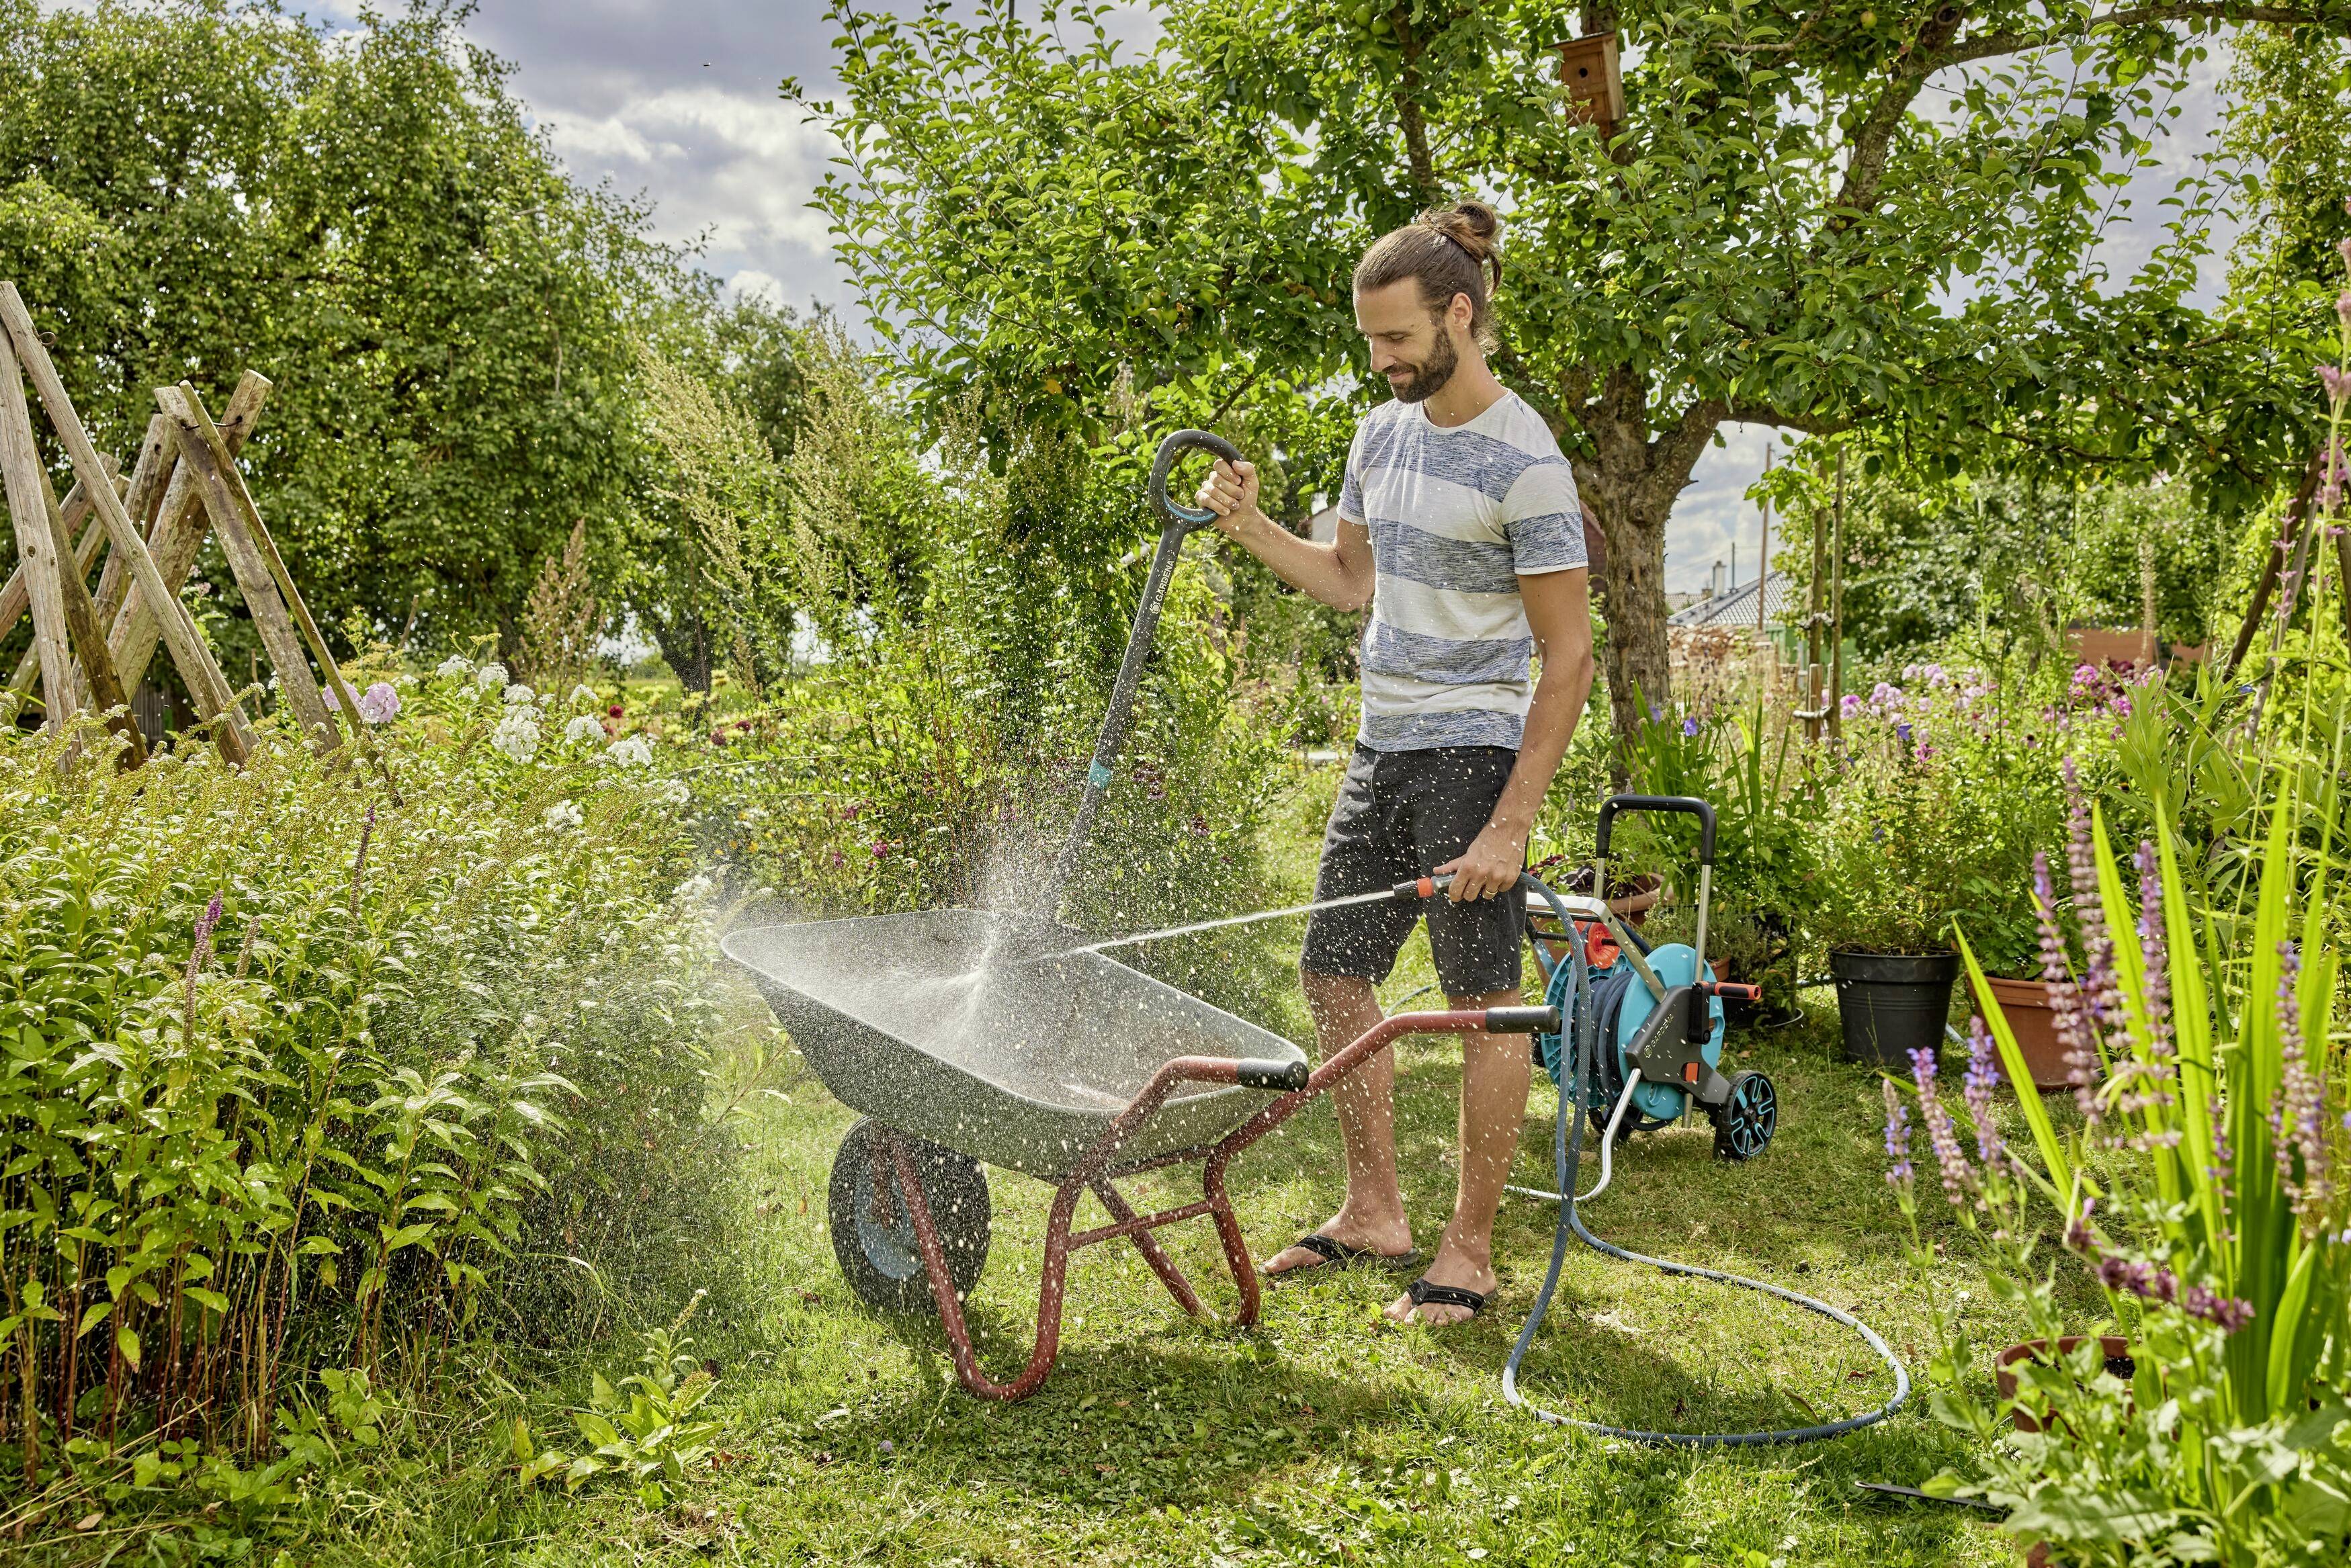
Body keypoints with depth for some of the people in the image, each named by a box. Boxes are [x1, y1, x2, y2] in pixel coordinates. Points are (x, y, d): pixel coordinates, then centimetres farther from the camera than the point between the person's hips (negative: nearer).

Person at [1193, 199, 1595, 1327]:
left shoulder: (1525, 463, -14)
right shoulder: (1383, 434, 10)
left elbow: (1567, 660, -14)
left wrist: (1509, 824, -19)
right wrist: (1249, 527, 6)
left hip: (1471, 756, -8)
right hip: (1381, 747, 9)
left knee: (1485, 1001, -1)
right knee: (1334, 971, 11)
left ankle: (1469, 1250, 9)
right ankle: (1374, 1212, 25)